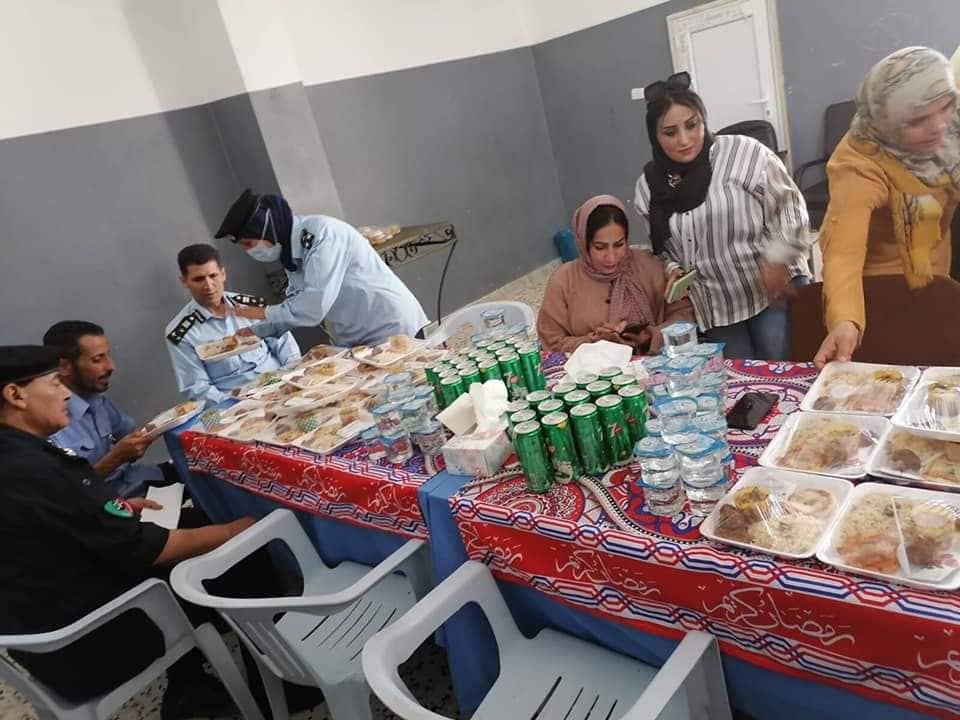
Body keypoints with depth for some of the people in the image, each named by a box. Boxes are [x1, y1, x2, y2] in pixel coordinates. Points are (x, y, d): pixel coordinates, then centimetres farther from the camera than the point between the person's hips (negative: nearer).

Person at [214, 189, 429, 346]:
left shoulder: (320, 233, -21)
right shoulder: (291, 249, 6)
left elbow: (314, 306, -27)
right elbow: (297, 305, 12)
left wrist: (263, 313, -15)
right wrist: (252, 333, 4)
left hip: (393, 331, -8)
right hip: (358, 342, 8)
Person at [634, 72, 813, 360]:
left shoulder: (744, 153, -10)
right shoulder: (649, 186, 2)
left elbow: (790, 207, -5)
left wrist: (777, 258, -16)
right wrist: (674, 269, -3)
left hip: (773, 290, -3)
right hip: (714, 309, 3)